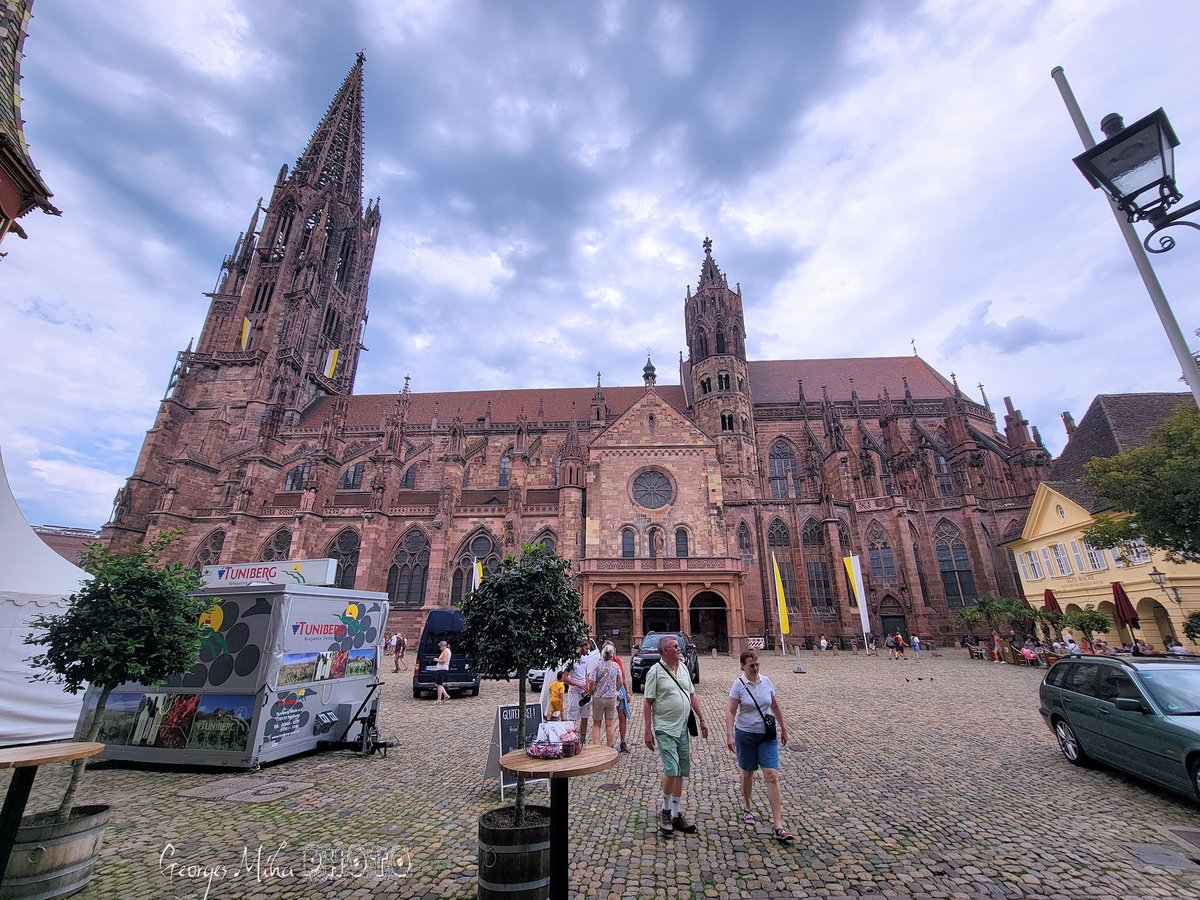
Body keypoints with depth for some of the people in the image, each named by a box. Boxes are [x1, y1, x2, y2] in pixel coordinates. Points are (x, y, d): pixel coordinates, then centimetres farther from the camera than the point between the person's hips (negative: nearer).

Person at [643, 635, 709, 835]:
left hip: (683, 728, 6)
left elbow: (692, 695, 15)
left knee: (681, 772, 12)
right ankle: (665, 811, 12)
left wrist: (702, 719, 11)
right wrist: (648, 731, -13)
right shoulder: (655, 671, -13)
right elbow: (647, 702, -11)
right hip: (665, 730, -6)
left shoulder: (683, 668, 7)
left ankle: (677, 814, 25)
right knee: (671, 770, -10)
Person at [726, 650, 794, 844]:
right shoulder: (739, 685, -14)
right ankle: (747, 807, 40)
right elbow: (730, 711, -14)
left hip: (768, 735, 2)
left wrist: (783, 729, 14)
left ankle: (778, 826, -2)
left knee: (772, 776, -6)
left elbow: (776, 707, 10)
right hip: (746, 735, -2)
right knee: (748, 772, 15)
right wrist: (729, 735, -21)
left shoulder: (766, 681, -3)